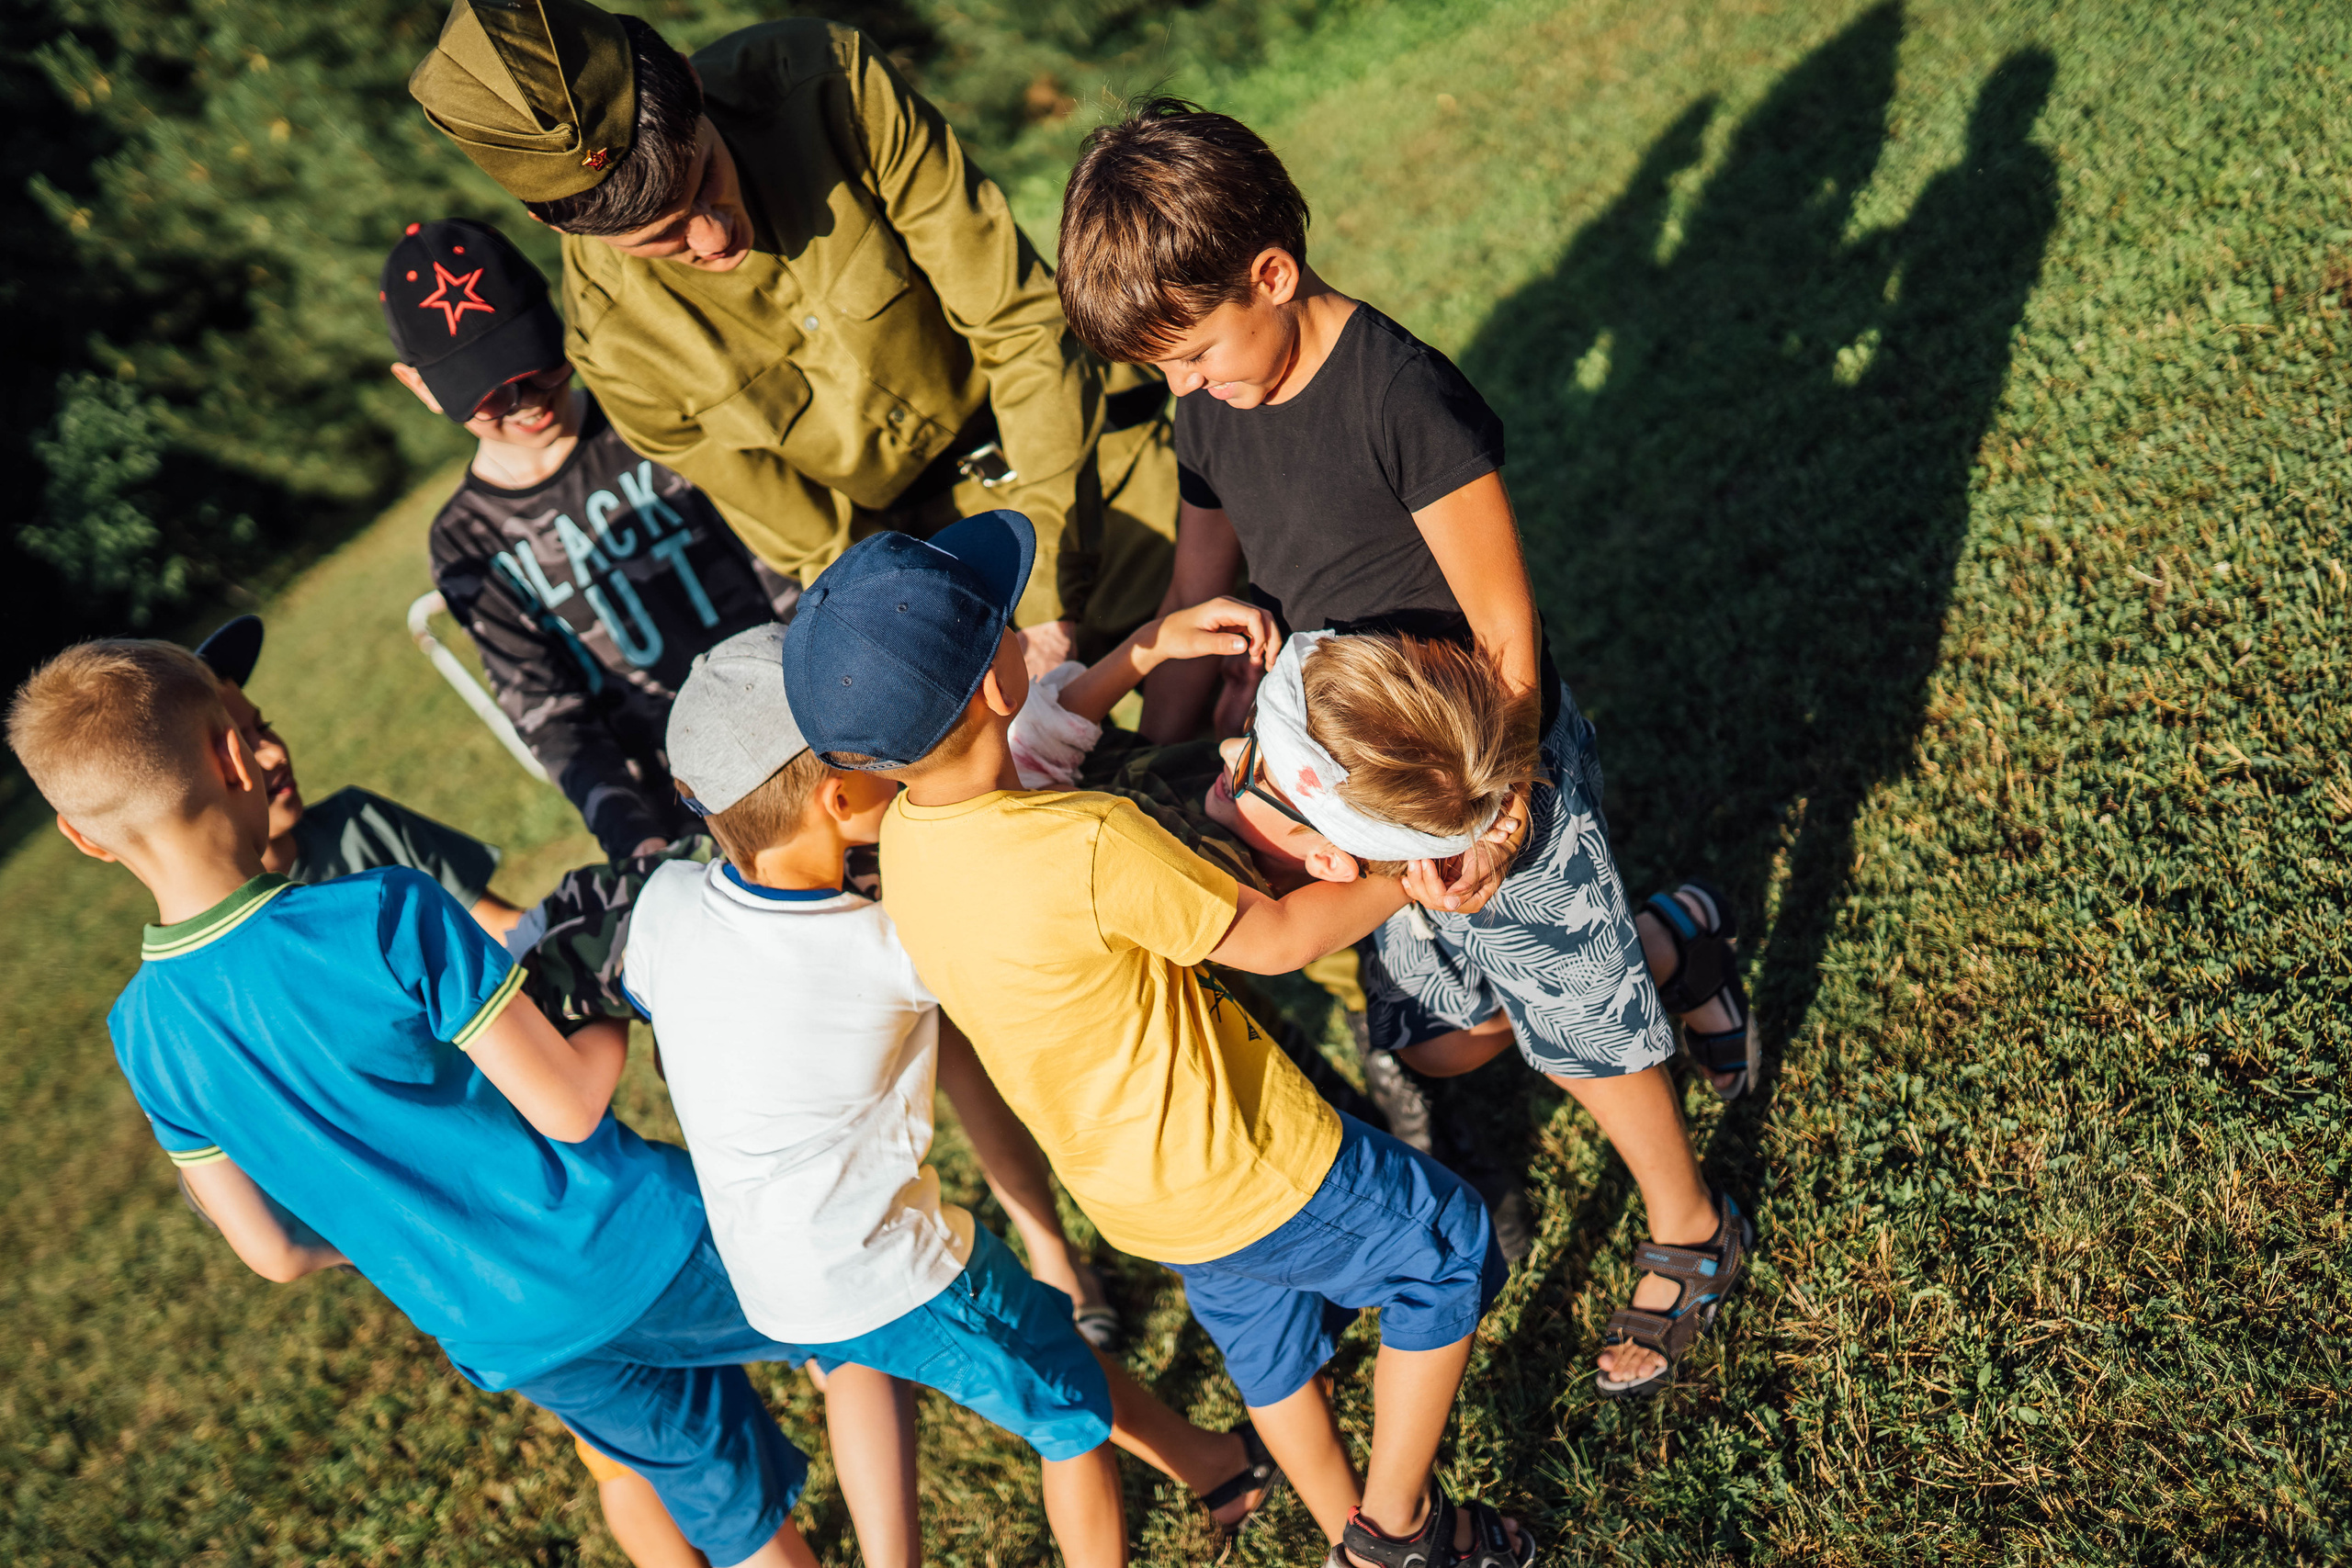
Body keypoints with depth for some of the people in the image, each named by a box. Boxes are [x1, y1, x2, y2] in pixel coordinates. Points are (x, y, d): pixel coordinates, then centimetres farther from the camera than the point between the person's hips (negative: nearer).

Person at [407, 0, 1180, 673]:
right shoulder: (614, 342, -22)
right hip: (917, 532, 1)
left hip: (1074, 436, 0)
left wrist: (1053, 604, -22)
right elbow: (820, 545, -11)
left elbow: (1021, 321, -21)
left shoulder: (837, 83, -26)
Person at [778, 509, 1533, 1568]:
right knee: (1447, 1253, 18)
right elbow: (1276, 939, -21)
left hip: (1125, 1180, 7)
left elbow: (1031, 737, 9)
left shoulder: (903, 835, -11)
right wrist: (1408, 879, -7)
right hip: (1238, 1159, -7)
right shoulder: (1091, 844, -36)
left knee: (1265, 1338, 30)